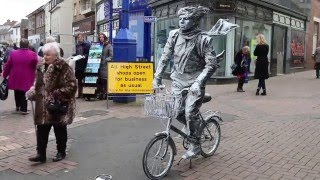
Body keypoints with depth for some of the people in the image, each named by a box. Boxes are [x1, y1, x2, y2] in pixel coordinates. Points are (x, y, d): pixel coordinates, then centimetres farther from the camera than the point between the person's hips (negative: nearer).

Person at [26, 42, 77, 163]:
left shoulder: (64, 68, -16)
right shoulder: (41, 67, 8)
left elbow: (72, 86, -21)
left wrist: (56, 95, -24)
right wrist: (33, 93, 4)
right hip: (43, 106, 6)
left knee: (60, 130, 10)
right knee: (41, 130, 5)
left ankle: (61, 152, 27)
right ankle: (41, 154, 14)